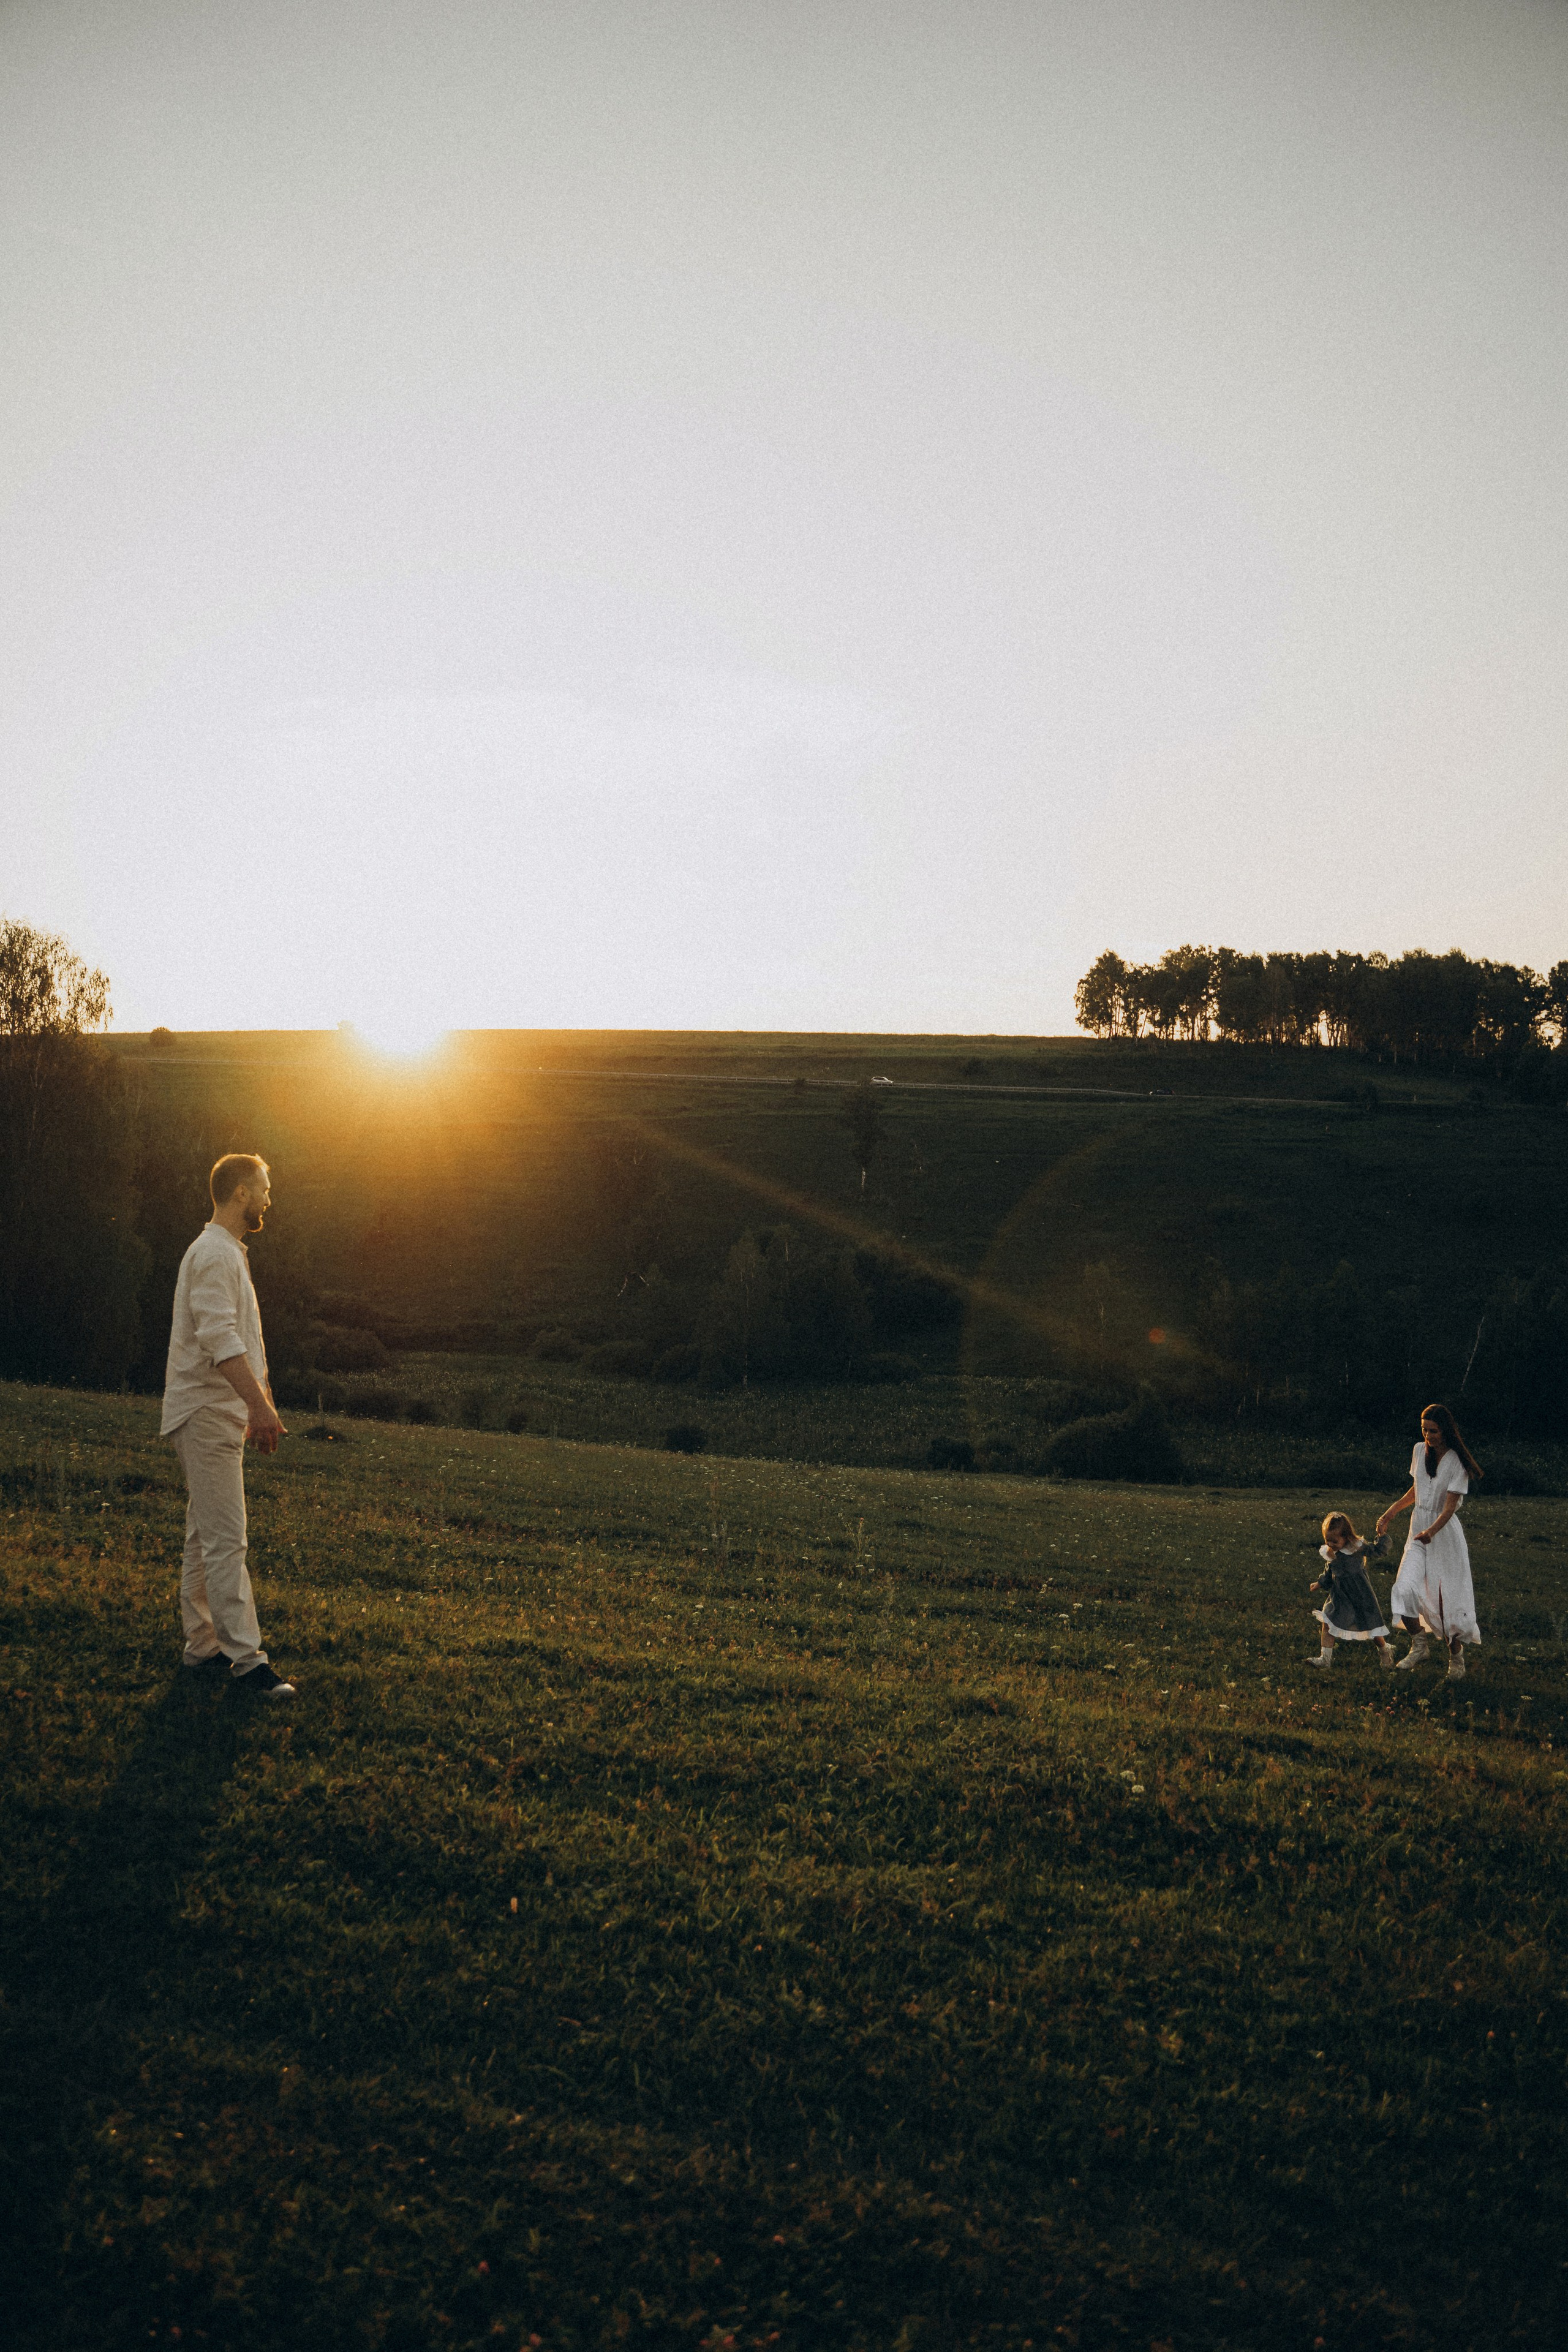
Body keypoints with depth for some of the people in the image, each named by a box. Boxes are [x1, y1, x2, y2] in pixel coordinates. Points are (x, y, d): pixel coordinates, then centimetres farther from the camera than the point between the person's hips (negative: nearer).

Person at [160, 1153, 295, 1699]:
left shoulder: (229, 1254, 19)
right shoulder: (214, 1253, -15)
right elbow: (219, 1338, -26)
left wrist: (261, 1405, 22)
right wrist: (260, 1404, -31)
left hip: (219, 1414, 11)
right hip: (206, 1414, -11)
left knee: (206, 1536, 14)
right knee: (226, 1540, -10)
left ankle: (203, 1646, 21)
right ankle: (246, 1658, -9)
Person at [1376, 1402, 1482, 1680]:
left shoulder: (1457, 1462, -14)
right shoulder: (1420, 1451, 3)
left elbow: (1450, 1506, -20)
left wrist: (1431, 1531, -35)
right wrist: (1392, 1511, 9)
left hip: (1445, 1532, -5)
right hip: (1419, 1529, 5)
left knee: (1447, 1596, -1)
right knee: (1404, 1589, -11)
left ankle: (1456, 1656, 19)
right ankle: (1418, 1645, 9)